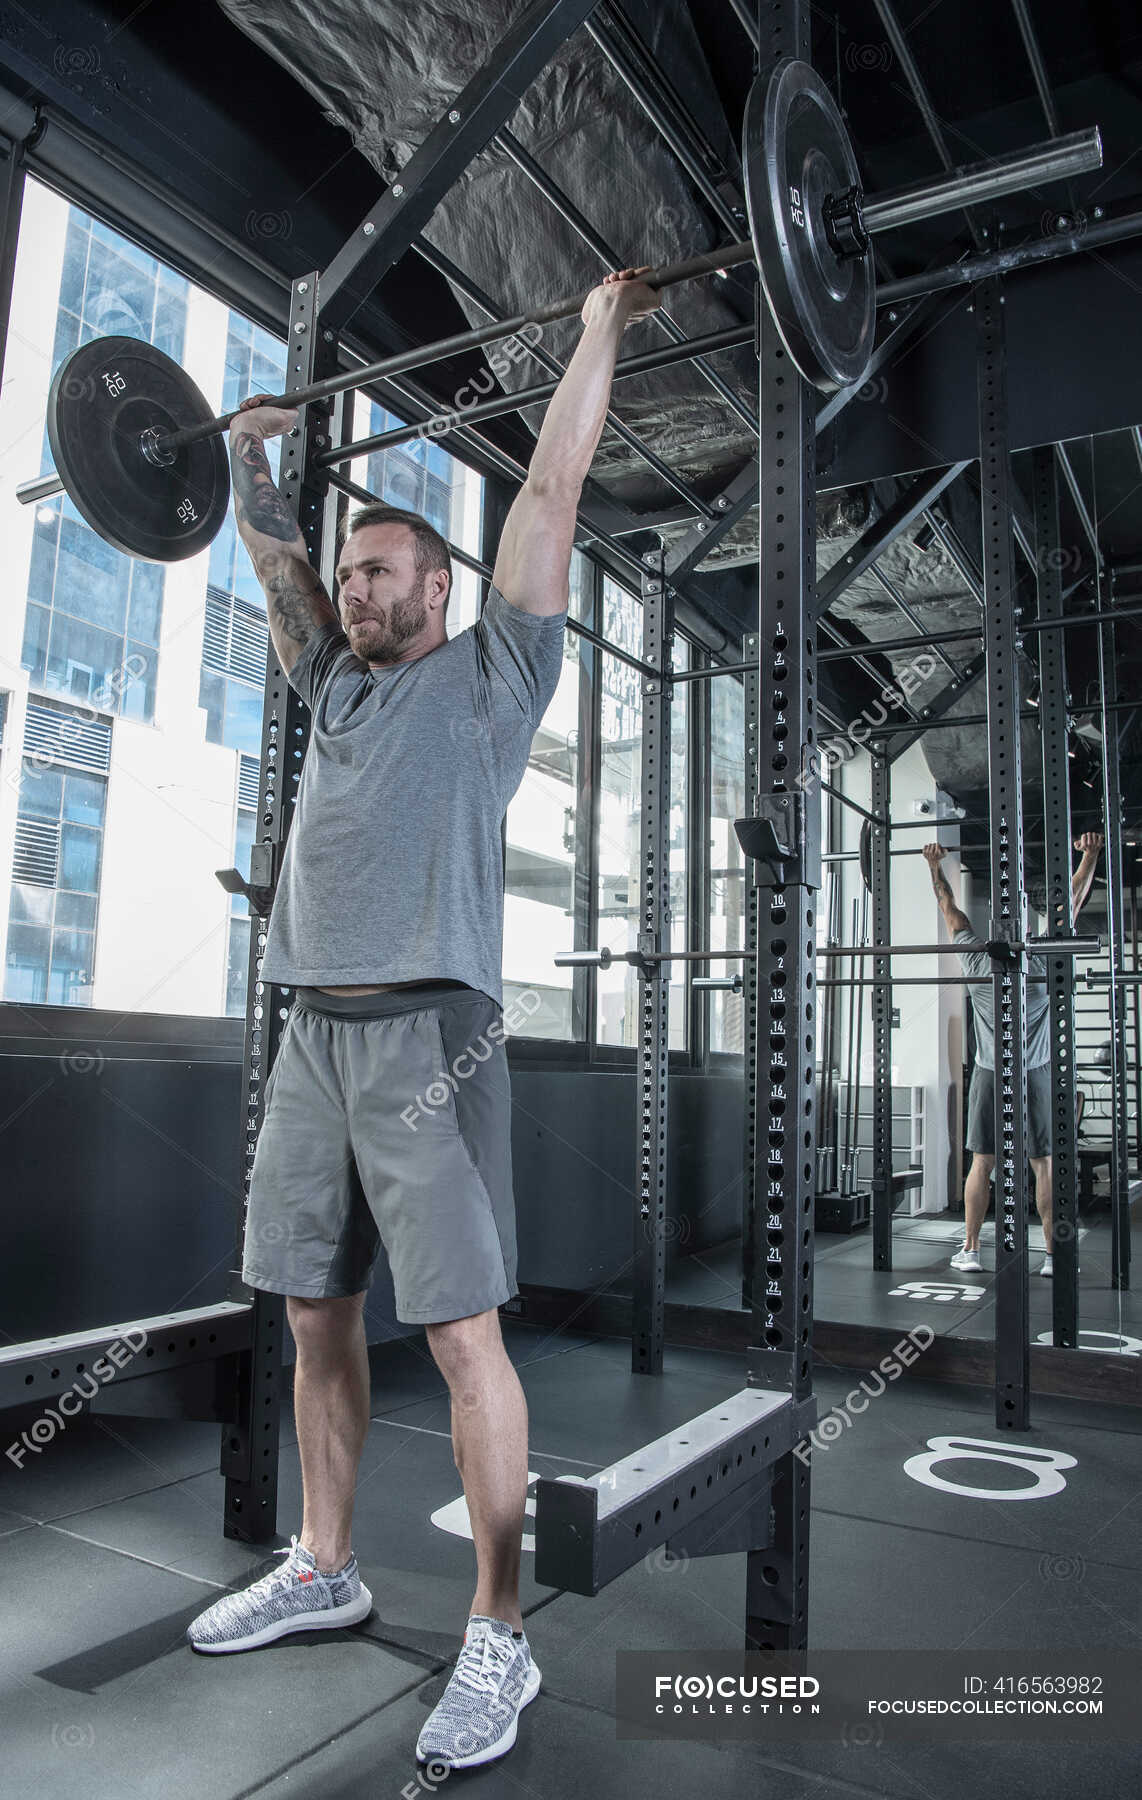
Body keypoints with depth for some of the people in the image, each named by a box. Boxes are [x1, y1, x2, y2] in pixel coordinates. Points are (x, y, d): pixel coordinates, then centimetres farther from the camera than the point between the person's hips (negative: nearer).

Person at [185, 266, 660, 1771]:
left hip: (425, 1030, -7)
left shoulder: (491, 671, 7)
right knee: (317, 1316, 14)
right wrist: (252, 459, 44)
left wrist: (599, 332, 13)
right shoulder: (337, 684, 23)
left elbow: (552, 488, 7)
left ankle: (499, 1638, 9)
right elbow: (272, 563, 36)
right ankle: (323, 1570, 32)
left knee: (464, 1332, -4)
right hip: (311, 1029, 7)